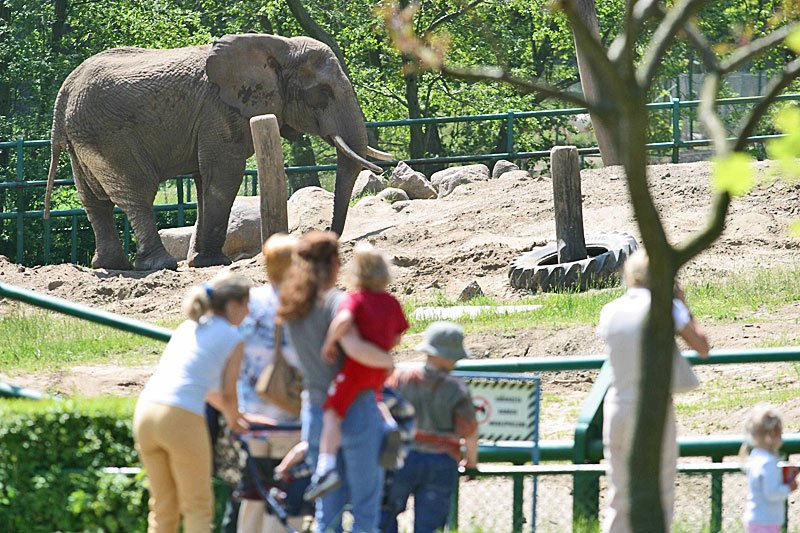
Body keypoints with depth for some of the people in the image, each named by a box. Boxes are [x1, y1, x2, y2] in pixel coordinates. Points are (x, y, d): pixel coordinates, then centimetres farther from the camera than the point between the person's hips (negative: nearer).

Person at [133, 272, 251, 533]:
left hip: (145, 413, 6)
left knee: (162, 507, 17)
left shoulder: (188, 327, 22)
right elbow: (227, 393, 6)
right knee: (198, 507, 7)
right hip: (181, 417, -6)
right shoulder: (232, 337, 2)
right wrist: (234, 421, 27)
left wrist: (236, 416, 40)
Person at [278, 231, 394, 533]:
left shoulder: (294, 307, 6)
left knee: (328, 508, 12)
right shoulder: (335, 301, -15)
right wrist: (391, 362, -16)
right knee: (366, 506, 2)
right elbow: (354, 348, -31)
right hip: (355, 409, -6)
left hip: (315, 414, 6)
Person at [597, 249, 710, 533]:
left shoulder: (610, 311, 4)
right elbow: (702, 348, 1)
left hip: (617, 409, 4)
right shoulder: (667, 307, -7)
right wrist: (683, 307, 12)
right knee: (660, 498, 3)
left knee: (620, 500, 12)